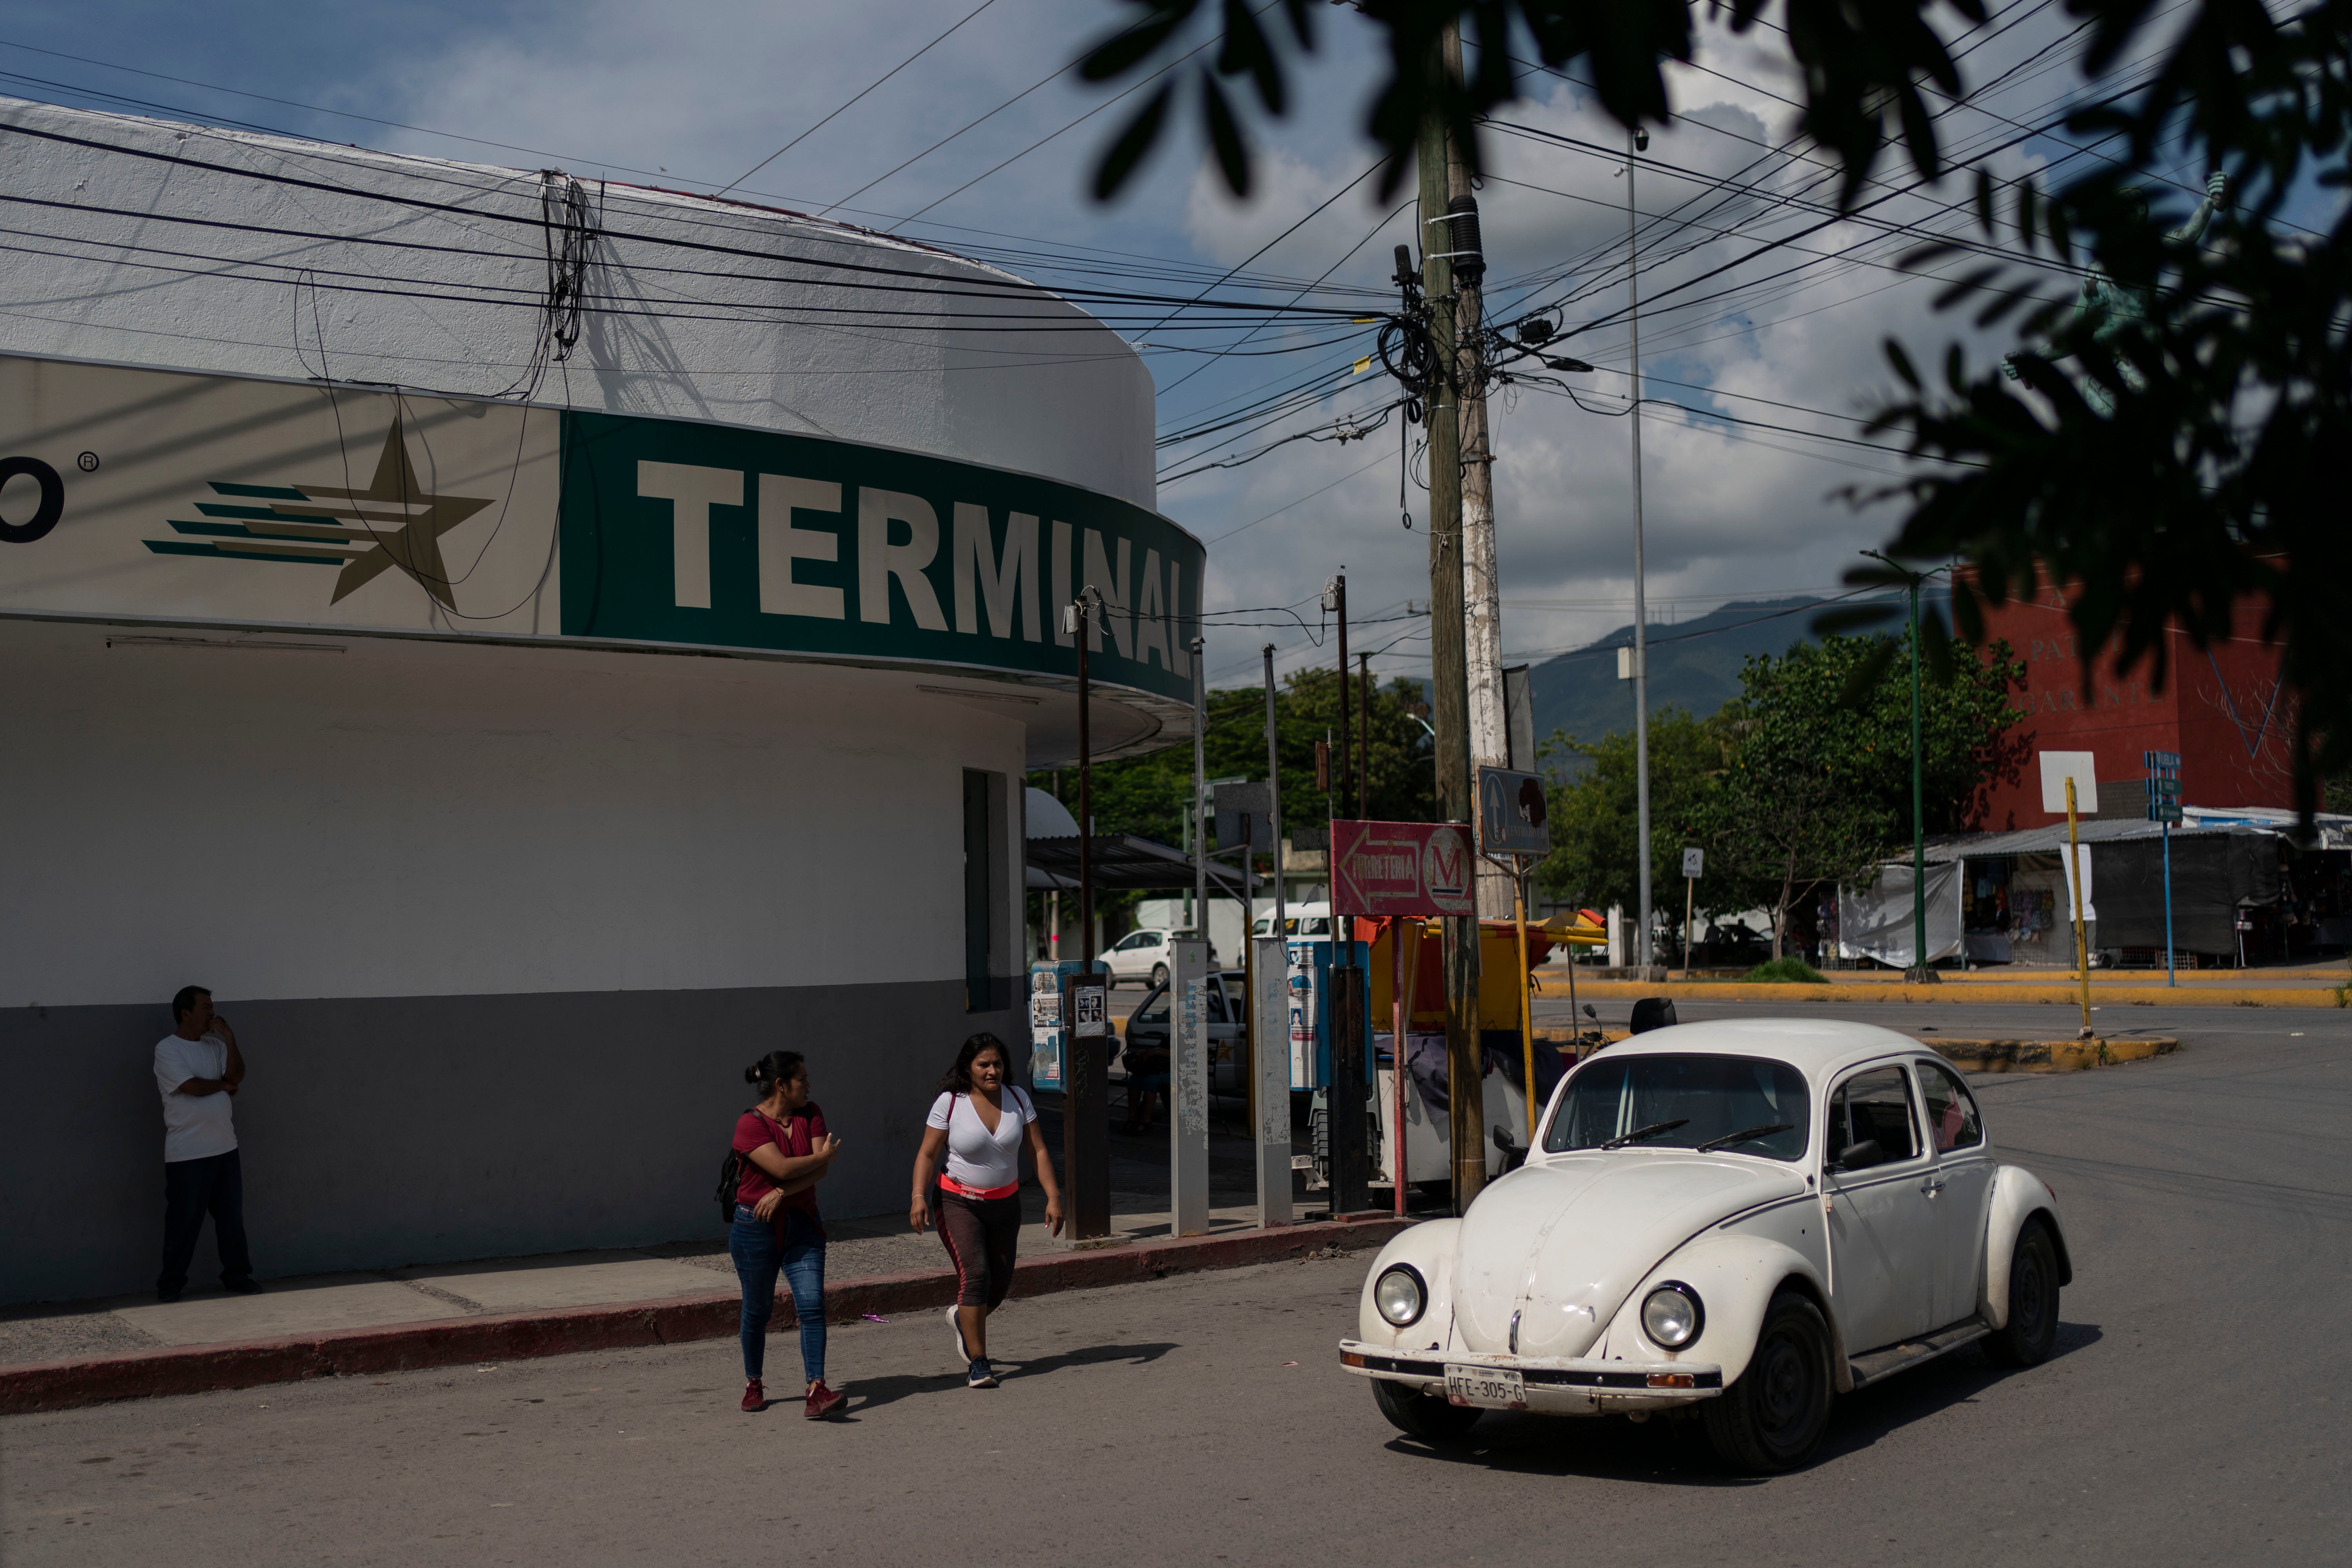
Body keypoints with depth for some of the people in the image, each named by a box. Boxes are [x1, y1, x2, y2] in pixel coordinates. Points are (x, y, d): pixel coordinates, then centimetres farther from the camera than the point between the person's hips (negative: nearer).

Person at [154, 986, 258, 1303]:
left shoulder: (216, 1044, 11)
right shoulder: (167, 1050, -8)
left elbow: (237, 1076, -1)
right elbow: (193, 1087, -17)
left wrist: (230, 1039, -9)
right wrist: (224, 1084, 0)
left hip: (224, 1147, 6)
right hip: (187, 1154, -6)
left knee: (232, 1217, 10)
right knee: (184, 1221, 0)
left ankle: (238, 1275, 19)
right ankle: (171, 1283, 11)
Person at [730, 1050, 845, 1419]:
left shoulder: (810, 1114, 4)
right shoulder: (750, 1124, -13)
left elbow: (821, 1170, -6)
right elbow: (783, 1168, -22)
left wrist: (782, 1193, -18)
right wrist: (823, 1156, -8)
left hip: (801, 1225, 4)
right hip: (756, 1227, -4)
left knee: (812, 1304, -11)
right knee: (757, 1310, 8)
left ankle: (817, 1391, -16)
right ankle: (753, 1385, 28)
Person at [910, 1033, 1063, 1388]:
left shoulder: (1018, 1099, -2)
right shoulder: (949, 1103, -11)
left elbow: (1038, 1151, 0)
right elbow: (927, 1154, -9)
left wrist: (1054, 1197, -8)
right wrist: (919, 1195, -23)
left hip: (1005, 1204, 4)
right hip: (959, 1203, -4)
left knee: (1000, 1284, 9)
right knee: (975, 1274, -19)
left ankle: (962, 1319, 42)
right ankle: (978, 1364, -13)